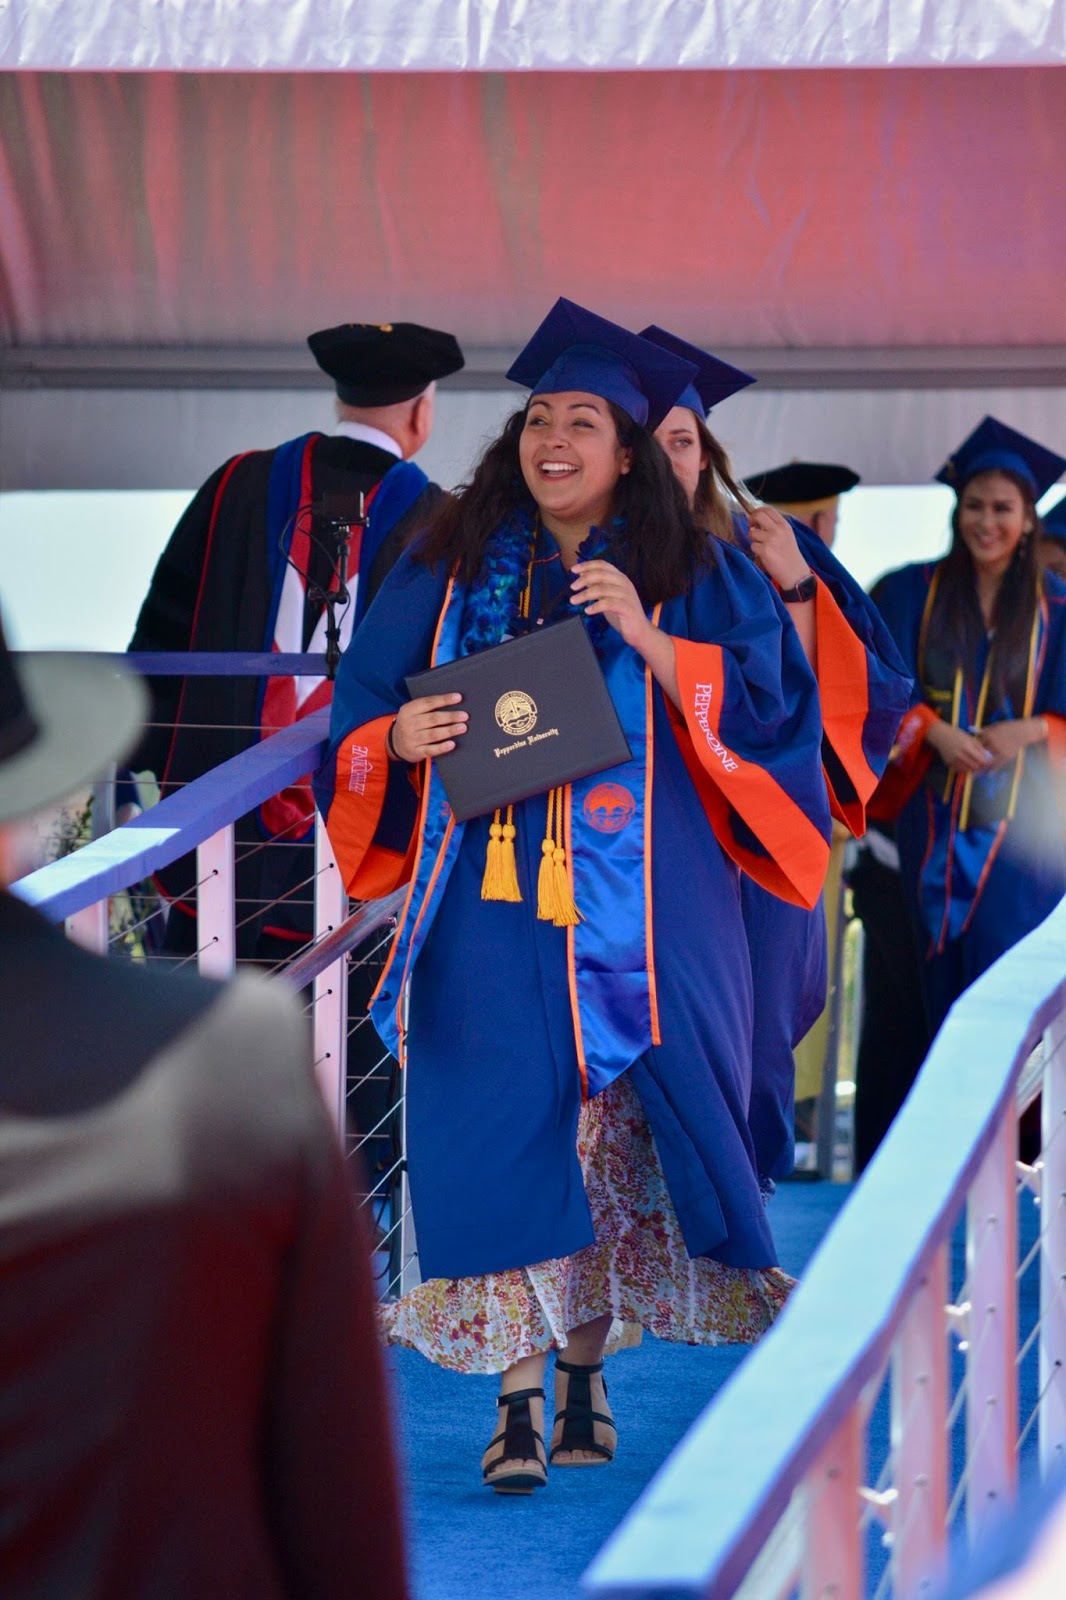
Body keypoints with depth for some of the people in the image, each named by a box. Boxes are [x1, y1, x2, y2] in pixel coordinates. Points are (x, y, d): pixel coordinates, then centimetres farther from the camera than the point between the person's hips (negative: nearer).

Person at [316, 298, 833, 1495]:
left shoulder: (694, 578, 6)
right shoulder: (449, 570, 10)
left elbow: (763, 708, -3)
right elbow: (360, 708, 12)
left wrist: (647, 637, -15)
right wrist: (398, 737, -11)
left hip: (633, 907, 0)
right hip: (492, 902, 1)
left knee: (613, 1131, 3)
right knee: (502, 1133, -7)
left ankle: (584, 1376, 17)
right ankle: (517, 1396, -5)